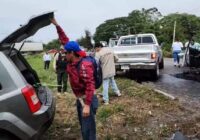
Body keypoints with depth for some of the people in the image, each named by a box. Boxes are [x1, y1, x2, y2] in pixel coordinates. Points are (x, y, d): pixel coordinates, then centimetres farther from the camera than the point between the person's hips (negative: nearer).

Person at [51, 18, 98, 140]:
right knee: (83, 127, 21)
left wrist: (87, 105, -33)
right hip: (80, 99, 9)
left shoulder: (84, 66, -25)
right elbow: (65, 40, 5)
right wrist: (56, 25, 4)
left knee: (88, 129, 0)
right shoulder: (72, 61, 0)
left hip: (87, 100, -9)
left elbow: (90, 85, -29)